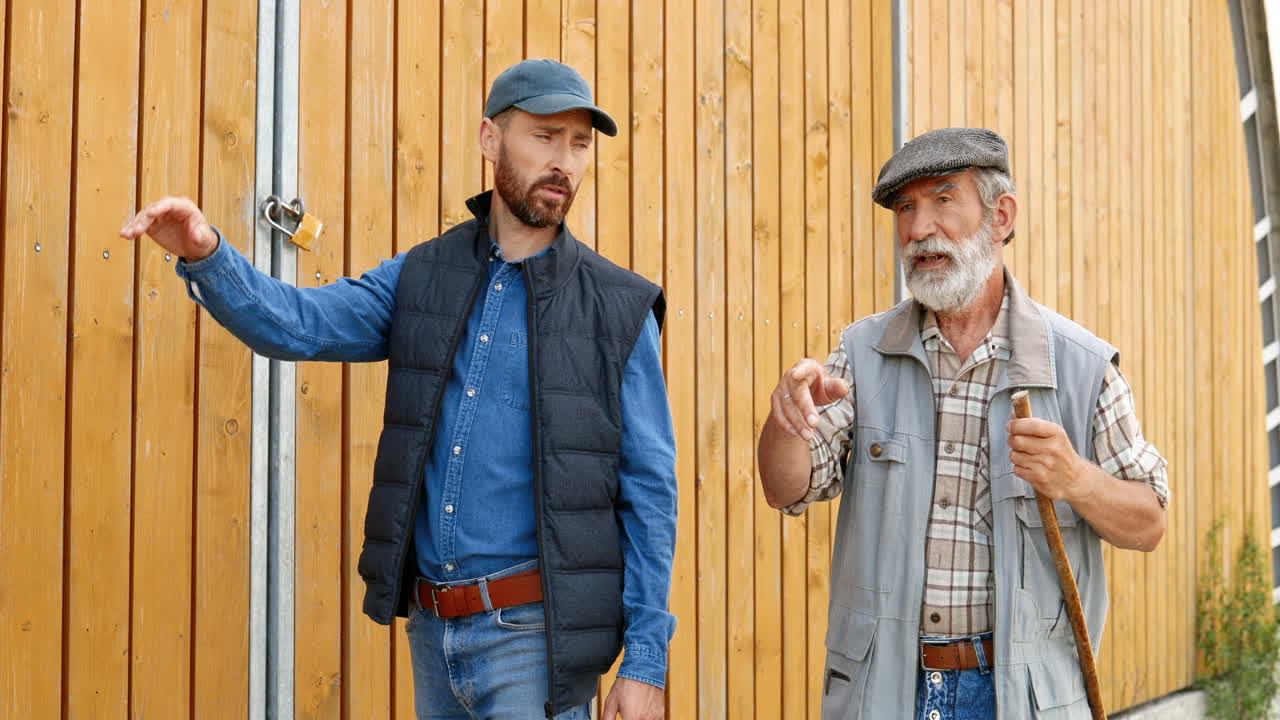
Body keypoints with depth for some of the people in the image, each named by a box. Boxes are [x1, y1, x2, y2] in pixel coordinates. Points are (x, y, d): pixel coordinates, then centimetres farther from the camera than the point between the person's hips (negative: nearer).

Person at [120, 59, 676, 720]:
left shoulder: (619, 311, -3)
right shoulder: (421, 279, 7)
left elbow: (648, 492, -4)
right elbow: (296, 324, -6)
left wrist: (644, 663, -9)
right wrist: (206, 254, -27)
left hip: (534, 635, -4)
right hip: (432, 628, 4)